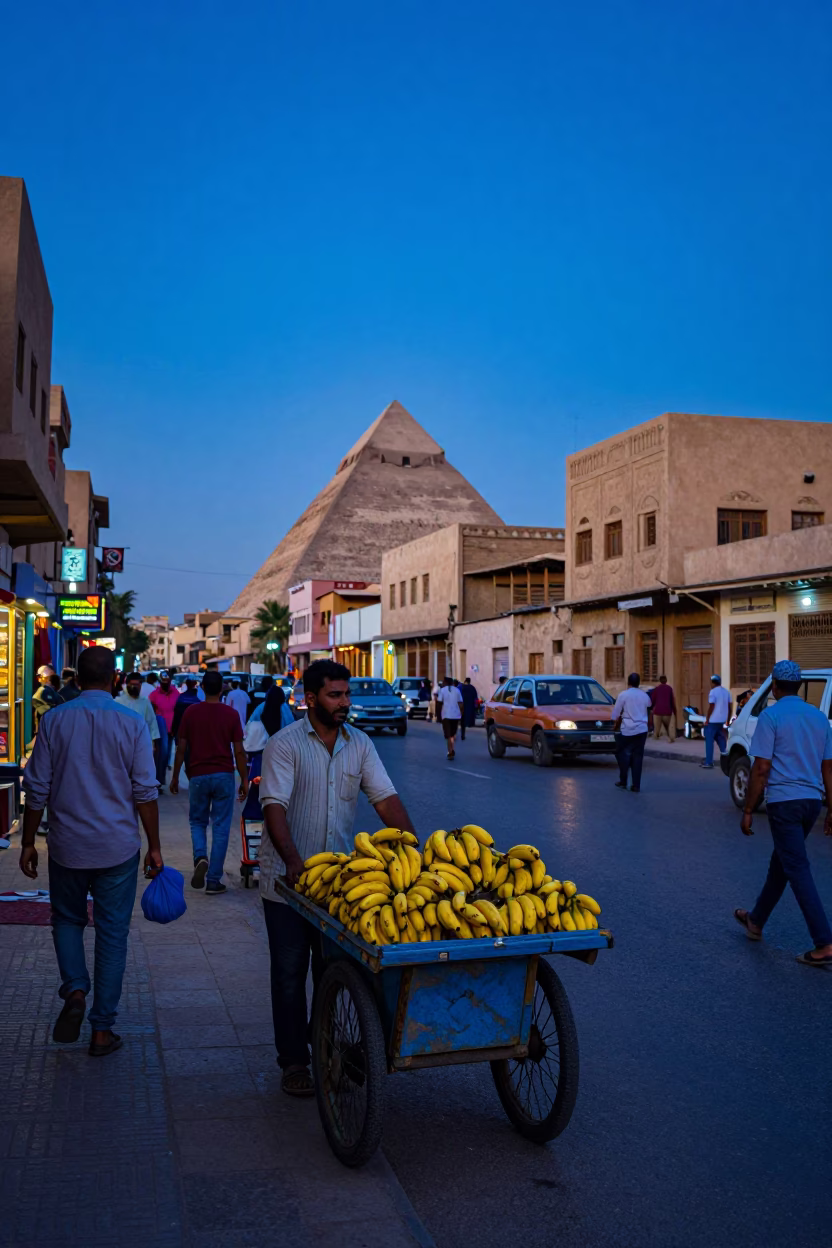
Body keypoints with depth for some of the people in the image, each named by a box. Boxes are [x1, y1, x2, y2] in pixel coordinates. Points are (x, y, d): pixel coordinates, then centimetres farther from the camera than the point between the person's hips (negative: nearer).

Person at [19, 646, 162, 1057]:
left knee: (67, 920, 22)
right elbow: (145, 792, -5)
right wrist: (154, 846, 4)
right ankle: (101, 1030, 12)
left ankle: (74, 990, -1)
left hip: (67, 847, 1)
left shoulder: (55, 720, -4)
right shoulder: (131, 724, -7)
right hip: (118, 848, -1)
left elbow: (37, 788, -1)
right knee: (112, 934, 8)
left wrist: (28, 842, 10)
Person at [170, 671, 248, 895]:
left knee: (198, 822, 18)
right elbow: (239, 751, -4)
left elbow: (181, 748, 0)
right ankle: (214, 881, 4)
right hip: (224, 775, -1)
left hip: (198, 775, 1)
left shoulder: (191, 713, -1)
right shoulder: (231, 714, -3)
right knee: (220, 827, 5)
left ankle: (200, 857, -11)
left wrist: (175, 777, 11)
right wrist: (244, 780, 5)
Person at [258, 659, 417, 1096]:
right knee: (290, 973, 5)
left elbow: (385, 798, -1)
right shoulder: (284, 744, -10)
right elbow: (275, 805, -20)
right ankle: (293, 1061, 16)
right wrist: (293, 859, -33)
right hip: (288, 877, -4)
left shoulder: (359, 744, 4)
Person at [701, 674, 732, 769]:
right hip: (722, 721, 7)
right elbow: (729, 708, 12)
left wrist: (707, 720, -8)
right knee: (721, 740, 17)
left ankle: (709, 762, -4)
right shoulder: (726, 692, 11)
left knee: (709, 741, -2)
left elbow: (711, 707, -15)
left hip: (713, 720, -7)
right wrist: (727, 721, 17)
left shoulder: (713, 692, -11)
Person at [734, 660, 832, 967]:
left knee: (798, 871, -6)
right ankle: (756, 921, 35)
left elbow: (761, 769, -13)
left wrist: (748, 810, -7)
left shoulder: (771, 716, -10)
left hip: (784, 801, -7)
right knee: (781, 862, 20)